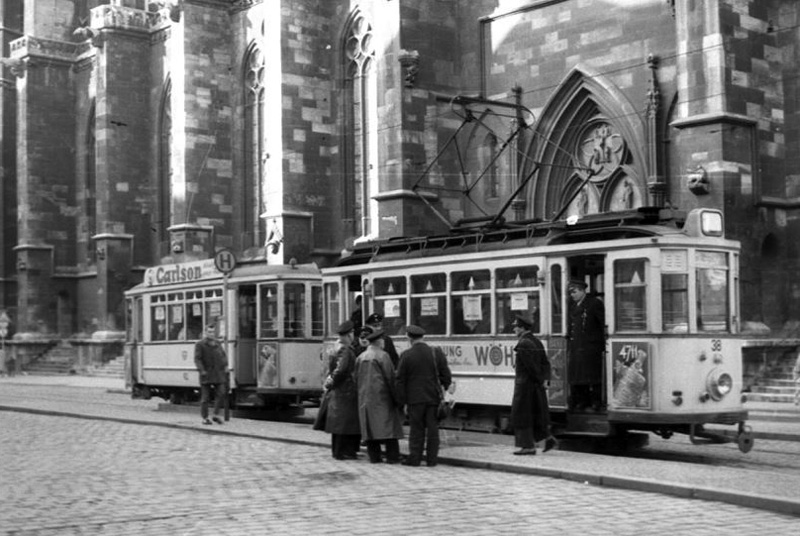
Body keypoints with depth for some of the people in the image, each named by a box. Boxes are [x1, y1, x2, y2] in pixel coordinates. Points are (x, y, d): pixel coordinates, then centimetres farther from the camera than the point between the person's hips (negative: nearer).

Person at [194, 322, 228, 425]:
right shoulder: (200, 344, -3)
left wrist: (225, 365, 5)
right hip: (206, 374, -4)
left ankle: (216, 415, 7)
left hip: (218, 374, 4)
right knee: (205, 397, 1)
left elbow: (223, 355, 20)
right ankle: (205, 418, 11)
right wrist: (201, 370, -19)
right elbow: (197, 359, -9)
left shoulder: (217, 343, 13)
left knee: (221, 393, -6)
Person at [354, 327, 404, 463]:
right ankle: (392, 456, -5)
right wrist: (395, 396, -6)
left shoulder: (360, 357, 10)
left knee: (370, 426, 7)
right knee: (388, 424, -3)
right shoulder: (382, 356, -8)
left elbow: (356, 378, 14)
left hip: (365, 396, 6)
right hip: (381, 395, -6)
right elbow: (390, 377, -10)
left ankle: (374, 456, 5)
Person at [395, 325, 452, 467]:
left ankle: (414, 458, 8)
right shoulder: (436, 354, -2)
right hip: (434, 397, 2)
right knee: (432, 429, 6)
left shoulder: (406, 356, -7)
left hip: (415, 398, -2)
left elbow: (400, 380, -3)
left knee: (416, 429, 6)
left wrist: (401, 399, 4)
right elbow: (446, 375, 2)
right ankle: (432, 459, 8)